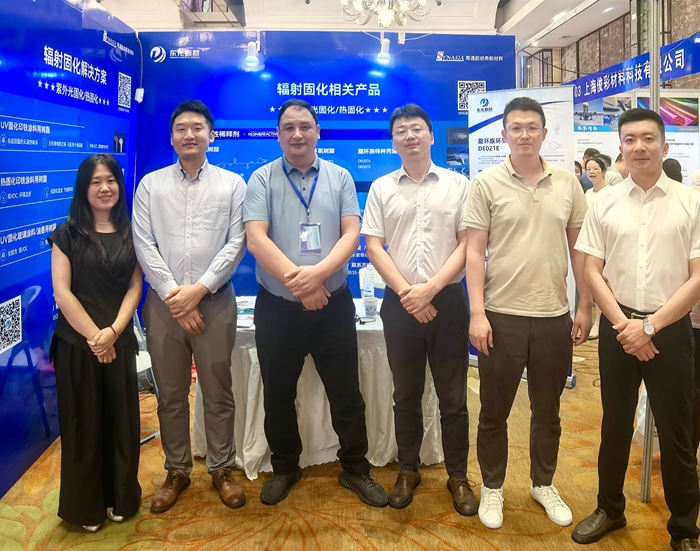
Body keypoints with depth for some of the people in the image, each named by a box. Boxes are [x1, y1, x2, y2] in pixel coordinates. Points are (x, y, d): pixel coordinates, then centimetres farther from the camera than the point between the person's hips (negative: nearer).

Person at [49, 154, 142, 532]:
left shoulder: (130, 233, 5)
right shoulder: (68, 233, -2)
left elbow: (135, 288, 1)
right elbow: (62, 292, -8)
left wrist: (113, 332, -12)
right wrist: (93, 335, -12)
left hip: (119, 342, 2)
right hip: (76, 343, -2)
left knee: (121, 420, 9)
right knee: (83, 423, 7)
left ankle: (120, 499, 27)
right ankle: (86, 507, 24)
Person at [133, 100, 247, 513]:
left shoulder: (232, 184, 4)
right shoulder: (151, 184, 7)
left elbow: (236, 243, -4)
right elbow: (144, 245, 0)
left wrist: (199, 289, -12)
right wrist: (174, 295, -9)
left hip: (215, 300, -1)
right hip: (164, 301, 2)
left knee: (218, 392, 7)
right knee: (170, 394, 11)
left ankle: (222, 469, 24)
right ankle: (177, 471, 27)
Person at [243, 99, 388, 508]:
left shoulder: (340, 177, 5)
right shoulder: (262, 179, 0)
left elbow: (352, 234, -4)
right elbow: (256, 240, -10)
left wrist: (317, 273, -20)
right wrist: (297, 281, -20)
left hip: (333, 304, 1)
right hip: (276, 306, 0)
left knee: (346, 393, 9)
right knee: (279, 394, 14)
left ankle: (356, 469, 28)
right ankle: (285, 468, 35)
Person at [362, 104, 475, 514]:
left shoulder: (458, 184, 3)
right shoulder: (381, 188, 6)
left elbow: (467, 244, -2)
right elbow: (373, 247, 0)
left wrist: (430, 288, -13)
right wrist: (406, 292, -10)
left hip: (448, 300, -1)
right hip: (400, 304, 1)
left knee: (453, 397, 8)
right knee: (406, 395, 13)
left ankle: (458, 476, 24)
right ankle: (408, 470, 30)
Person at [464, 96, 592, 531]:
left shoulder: (568, 184, 4)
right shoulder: (486, 184, -4)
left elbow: (579, 248, 9)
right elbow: (474, 252, -6)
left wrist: (585, 307, 7)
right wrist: (477, 313, -12)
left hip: (554, 315, 3)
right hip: (502, 315, -2)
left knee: (548, 411, 17)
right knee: (494, 411, 10)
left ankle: (543, 484, 37)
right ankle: (492, 487, 30)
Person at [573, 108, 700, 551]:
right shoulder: (604, 205, 2)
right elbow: (593, 271, 1)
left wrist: (650, 326, -13)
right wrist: (623, 325, -9)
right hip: (618, 327, 2)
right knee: (615, 424, 15)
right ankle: (610, 509, 34)